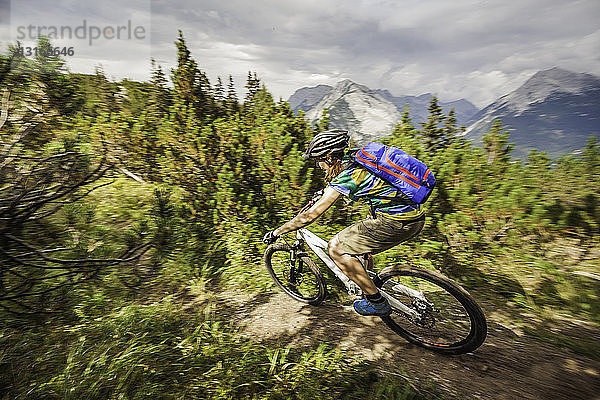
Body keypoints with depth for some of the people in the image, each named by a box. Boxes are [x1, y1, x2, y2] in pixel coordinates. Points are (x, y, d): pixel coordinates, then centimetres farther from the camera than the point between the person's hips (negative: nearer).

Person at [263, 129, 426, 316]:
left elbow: (310, 216, -13)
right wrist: (324, 193, 46)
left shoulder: (346, 177, -14)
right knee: (355, 235, 26)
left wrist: (276, 232, -2)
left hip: (397, 223, -10)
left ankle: (377, 302, 7)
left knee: (335, 247, -4)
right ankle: (372, 282, 37)